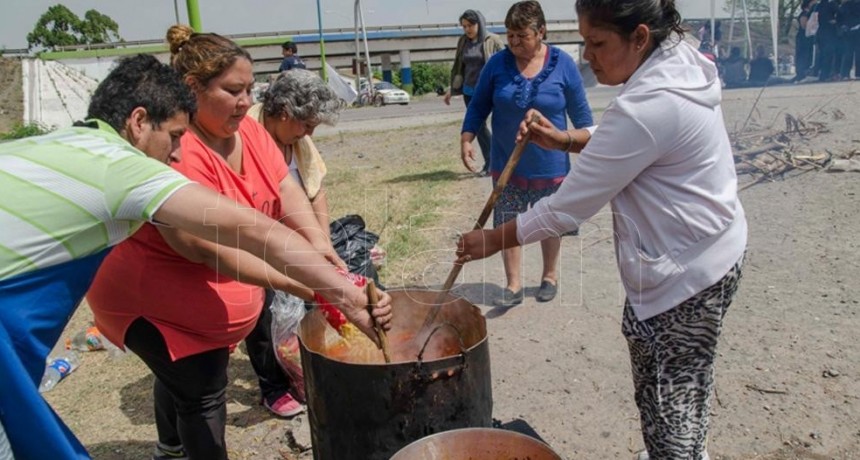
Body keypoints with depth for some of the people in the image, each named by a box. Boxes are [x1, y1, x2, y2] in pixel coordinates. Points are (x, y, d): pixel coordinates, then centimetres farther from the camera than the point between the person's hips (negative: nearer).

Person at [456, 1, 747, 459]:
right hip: (702, 253, 10)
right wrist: (565, 138, 1)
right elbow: (625, 142, 18)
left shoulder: (646, 107, -28)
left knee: (671, 403, 7)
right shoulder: (680, 61, 3)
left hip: (685, 273, -10)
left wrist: (492, 240, -12)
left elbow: (569, 206, -23)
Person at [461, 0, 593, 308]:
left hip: (550, 165, -1)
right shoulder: (497, 63, -5)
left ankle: (550, 277, 33)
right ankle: (513, 285, 15)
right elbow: (478, 105, 3)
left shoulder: (562, 64, -8)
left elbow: (580, 112, -1)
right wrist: (466, 139, -8)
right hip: (507, 165, 1)